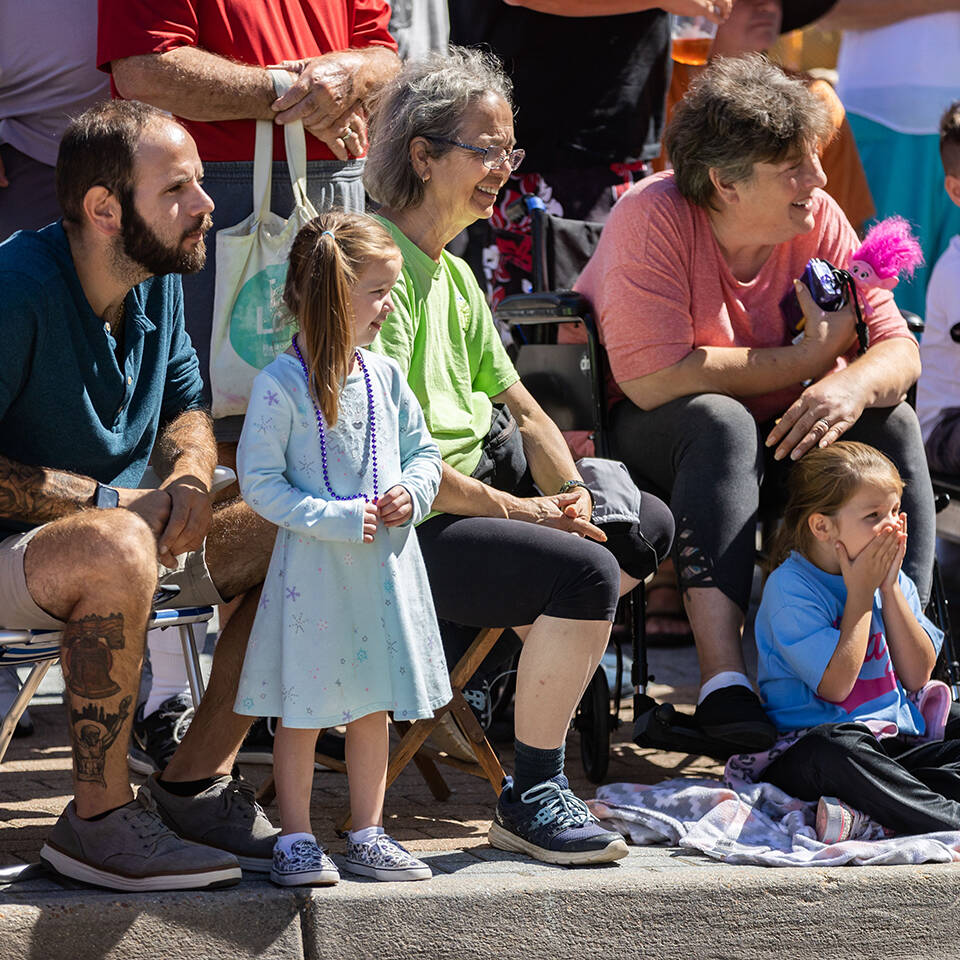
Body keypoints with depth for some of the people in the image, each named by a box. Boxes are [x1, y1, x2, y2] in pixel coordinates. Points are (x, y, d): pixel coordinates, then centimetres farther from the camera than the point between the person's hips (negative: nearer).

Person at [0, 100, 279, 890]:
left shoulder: (160, 279, 4)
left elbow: (185, 409, 16)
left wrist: (189, 477, -8)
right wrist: (113, 500, -23)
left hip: (129, 534, 9)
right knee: (116, 547, -40)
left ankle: (193, 783, -1)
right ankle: (99, 820, -25)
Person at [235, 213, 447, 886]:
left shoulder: (385, 377, 5)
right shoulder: (281, 385, -13)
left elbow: (424, 450, 15)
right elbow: (260, 482, -13)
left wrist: (413, 492, -6)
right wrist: (337, 519, -19)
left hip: (386, 562, 6)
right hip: (314, 570, -5)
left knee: (373, 703, 13)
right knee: (304, 710, 2)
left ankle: (368, 834, 23)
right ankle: (296, 837, 14)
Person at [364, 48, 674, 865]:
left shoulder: (455, 275, 16)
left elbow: (521, 407, 18)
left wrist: (569, 490, -2)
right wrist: (518, 509, -17)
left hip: (474, 495, 10)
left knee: (646, 526, 9)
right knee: (584, 572, -26)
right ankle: (530, 799, -14)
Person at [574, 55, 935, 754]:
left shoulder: (817, 219, -8)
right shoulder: (654, 218, -23)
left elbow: (899, 351, -9)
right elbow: (653, 377, -30)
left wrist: (853, 386, -34)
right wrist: (809, 358, -24)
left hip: (775, 432, 5)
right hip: (637, 432, -5)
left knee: (890, 423, -18)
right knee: (721, 422, -36)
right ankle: (723, 681, -44)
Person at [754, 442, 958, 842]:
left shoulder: (894, 580, 12)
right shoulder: (790, 587, -8)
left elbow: (917, 675, 2)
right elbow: (836, 685, -16)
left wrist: (889, 588, -3)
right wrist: (860, 592, -11)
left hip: (900, 744, 6)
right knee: (833, 750, -41)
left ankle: (863, 811, -35)